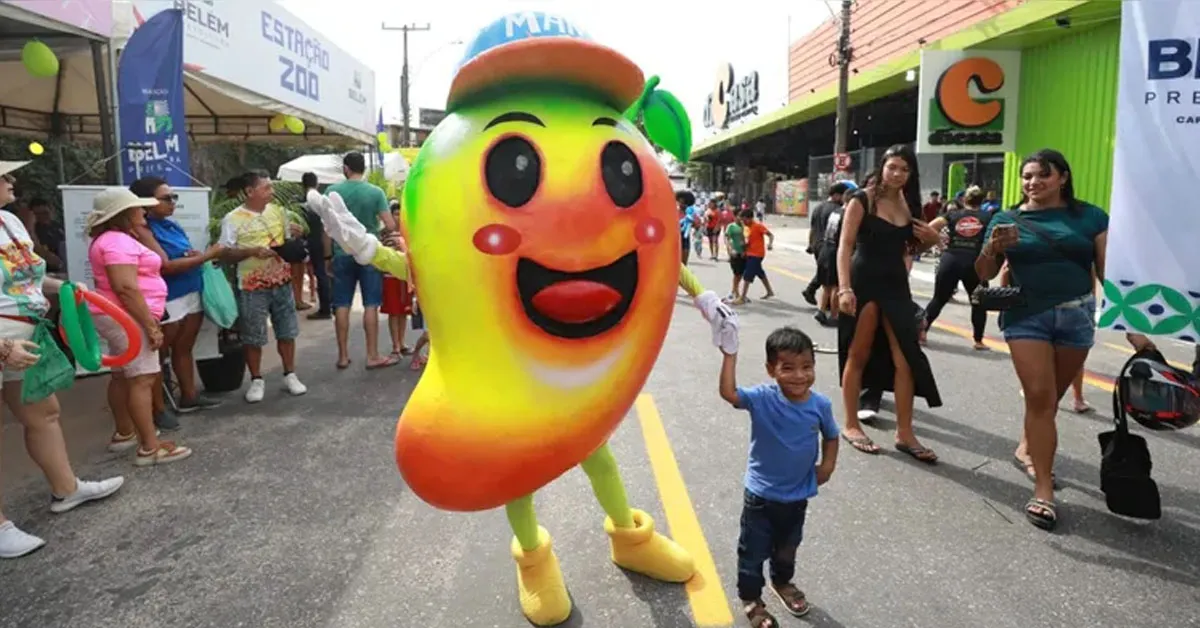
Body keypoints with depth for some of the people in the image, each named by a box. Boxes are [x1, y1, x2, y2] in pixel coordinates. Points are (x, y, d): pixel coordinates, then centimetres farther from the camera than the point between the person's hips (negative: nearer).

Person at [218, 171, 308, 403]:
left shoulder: (277, 211, 6)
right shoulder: (233, 219, -10)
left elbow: (289, 241, 18)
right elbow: (224, 254, -11)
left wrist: (294, 237, -5)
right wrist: (252, 251, -24)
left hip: (282, 283, 4)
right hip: (253, 288, -4)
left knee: (287, 332, 11)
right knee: (253, 337, 5)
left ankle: (290, 375, 24)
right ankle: (256, 381, 20)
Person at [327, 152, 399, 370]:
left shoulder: (332, 191, -1)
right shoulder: (376, 192, -5)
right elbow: (391, 226, -10)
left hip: (343, 253, 2)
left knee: (342, 305, 8)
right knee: (371, 305, 2)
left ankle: (343, 355, 14)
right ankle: (373, 356, 5)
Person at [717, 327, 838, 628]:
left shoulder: (821, 405, -12)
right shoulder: (762, 398, -21)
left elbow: (831, 436, 7)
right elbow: (728, 392, -38)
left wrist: (827, 465, -5)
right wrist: (730, 356, -43)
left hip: (798, 495, 3)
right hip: (761, 494, -3)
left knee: (787, 548, 27)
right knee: (753, 551, 11)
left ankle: (782, 583, 56)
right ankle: (750, 599, 35)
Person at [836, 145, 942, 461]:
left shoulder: (910, 205, 10)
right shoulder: (863, 199, -7)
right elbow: (845, 245, -13)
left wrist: (931, 240, 1)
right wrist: (844, 288, -23)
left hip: (896, 285, 6)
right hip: (864, 283, -5)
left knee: (905, 358, 2)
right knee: (858, 355, 4)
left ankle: (904, 433, 11)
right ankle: (851, 425, 17)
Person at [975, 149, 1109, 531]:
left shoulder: (1090, 216, 4)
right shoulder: (1007, 219, 4)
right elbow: (984, 274, 5)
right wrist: (993, 248, -16)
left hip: (1077, 316, 1)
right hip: (1026, 317, -1)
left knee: (1051, 396, 12)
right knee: (1039, 396, -9)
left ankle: (1029, 447, 39)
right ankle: (1043, 489, -6)